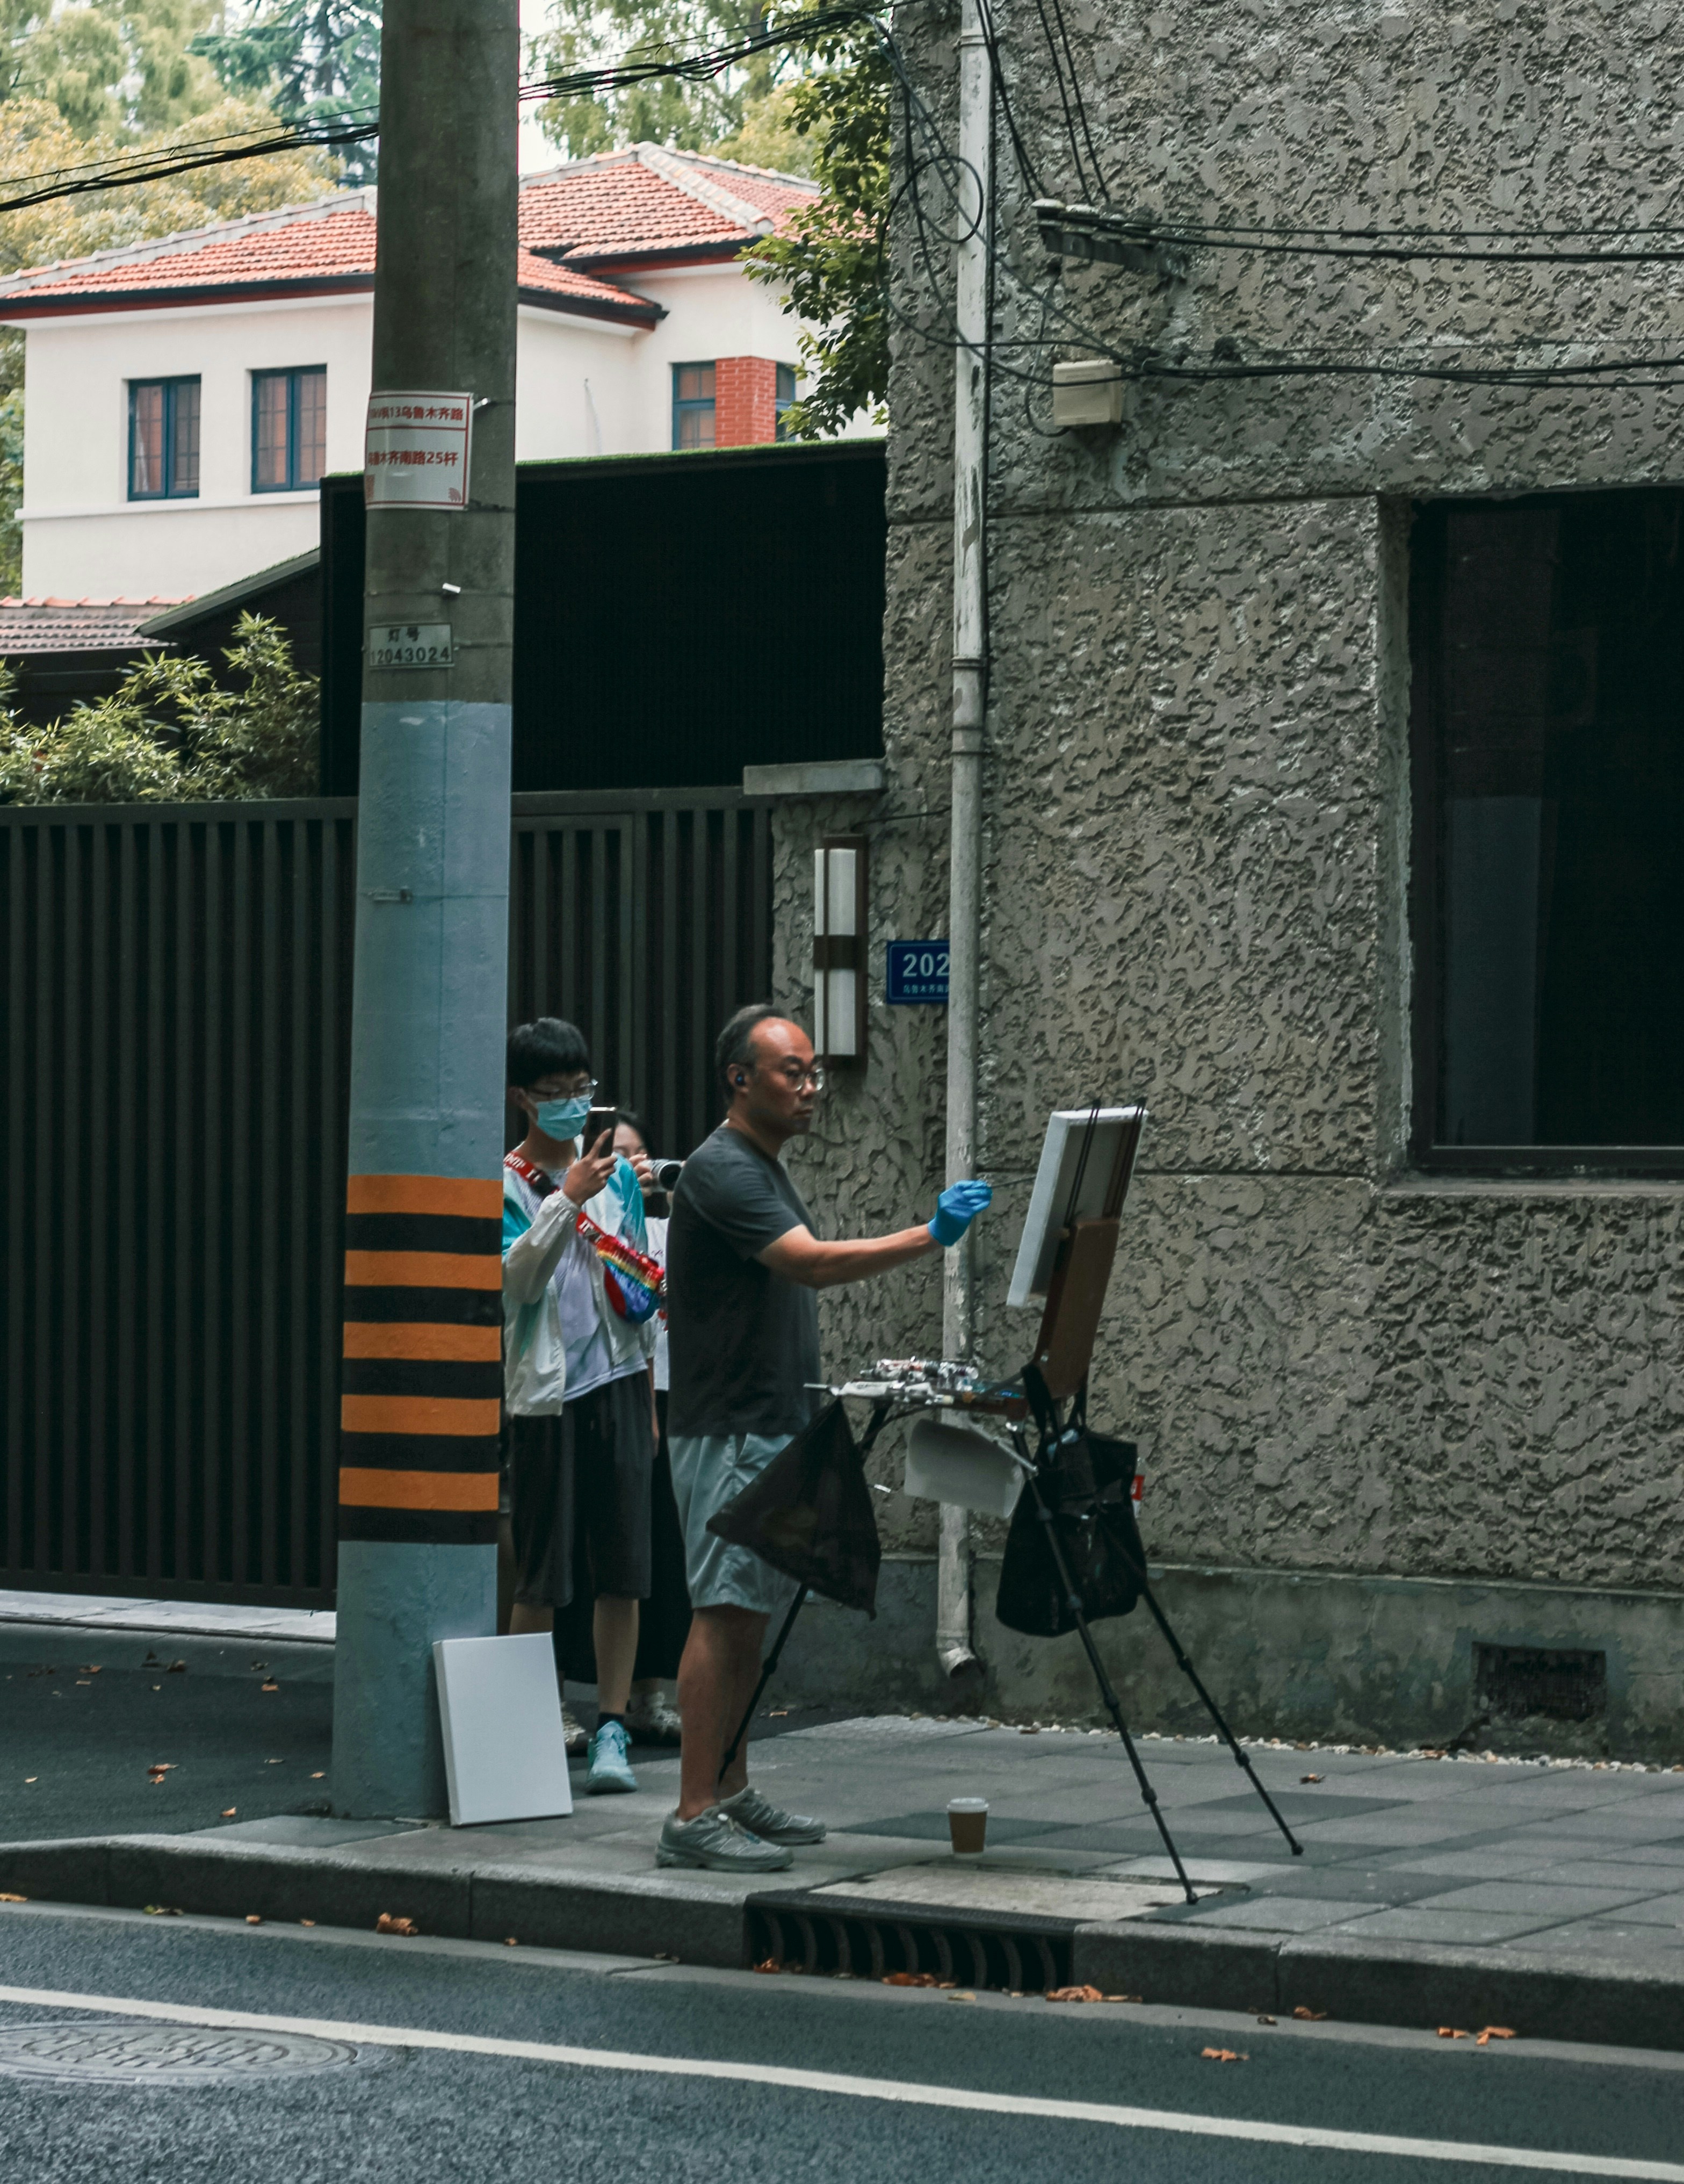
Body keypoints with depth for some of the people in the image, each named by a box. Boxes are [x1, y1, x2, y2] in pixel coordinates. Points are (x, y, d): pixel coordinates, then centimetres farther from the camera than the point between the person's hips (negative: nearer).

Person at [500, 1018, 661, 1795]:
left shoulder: (618, 1172, 12)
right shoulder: (506, 1182, 0)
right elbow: (518, 1279, -15)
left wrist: (659, 1386, 18)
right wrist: (568, 1199, -24)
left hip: (619, 1381, 3)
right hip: (545, 1388, -3)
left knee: (622, 1567, -1)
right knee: (541, 1574, -2)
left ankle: (611, 1730, 2)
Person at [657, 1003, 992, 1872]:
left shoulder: (766, 1170, 17)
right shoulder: (720, 1171, -16)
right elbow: (811, 1263, -28)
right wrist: (928, 1238, -35)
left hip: (776, 1430, 10)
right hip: (727, 1432, -10)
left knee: (750, 1614, 11)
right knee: (724, 1613, -11)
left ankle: (730, 1792, 17)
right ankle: (694, 1816, -10)